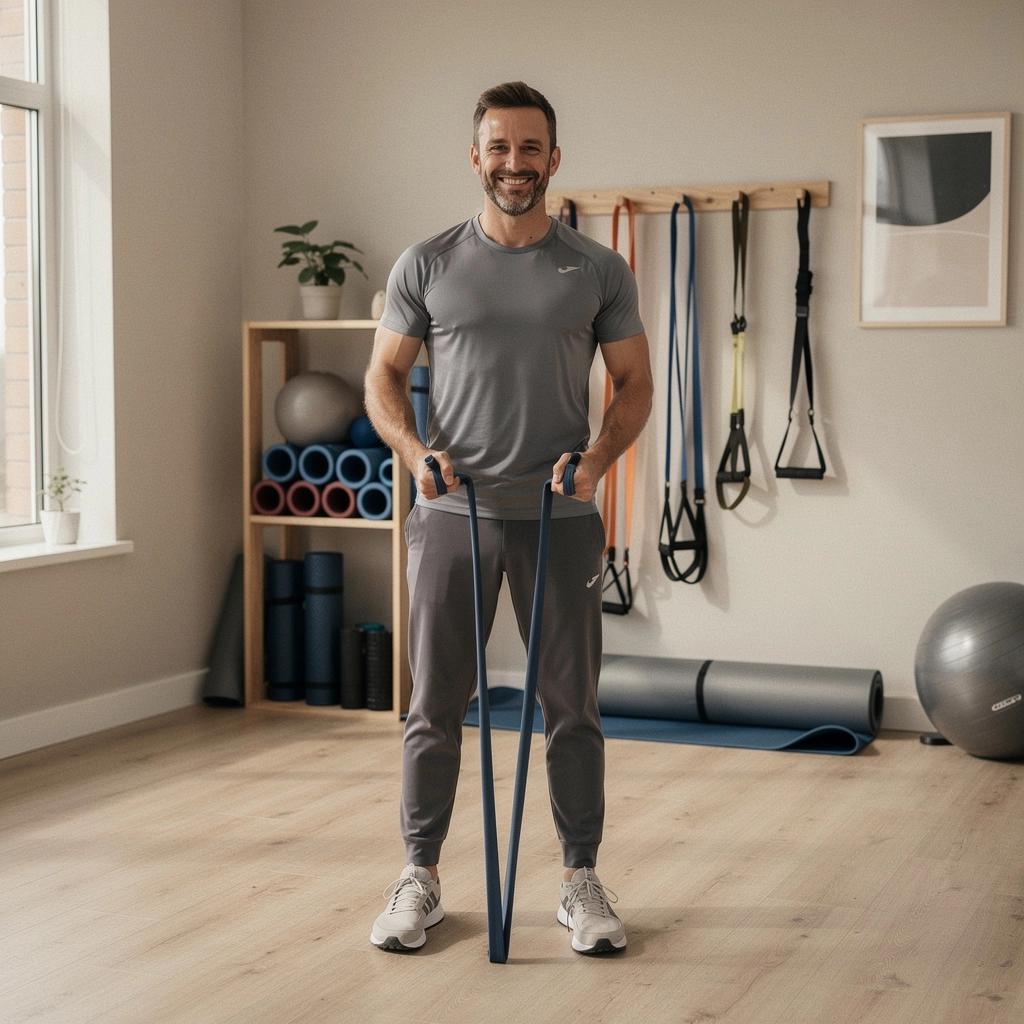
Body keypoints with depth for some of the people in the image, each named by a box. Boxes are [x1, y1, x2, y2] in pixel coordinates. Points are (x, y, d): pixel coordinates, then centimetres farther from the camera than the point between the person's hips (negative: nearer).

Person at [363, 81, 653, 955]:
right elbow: (384, 375, 5)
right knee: (435, 705, 6)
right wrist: (414, 449, -15)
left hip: (558, 518, 0)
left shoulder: (598, 270, 2)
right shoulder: (428, 265, 2)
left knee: (571, 705, 6)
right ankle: (420, 878, 19)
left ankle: (581, 880, 19)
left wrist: (596, 458, -14)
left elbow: (635, 385, 5)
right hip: (452, 514, 0)